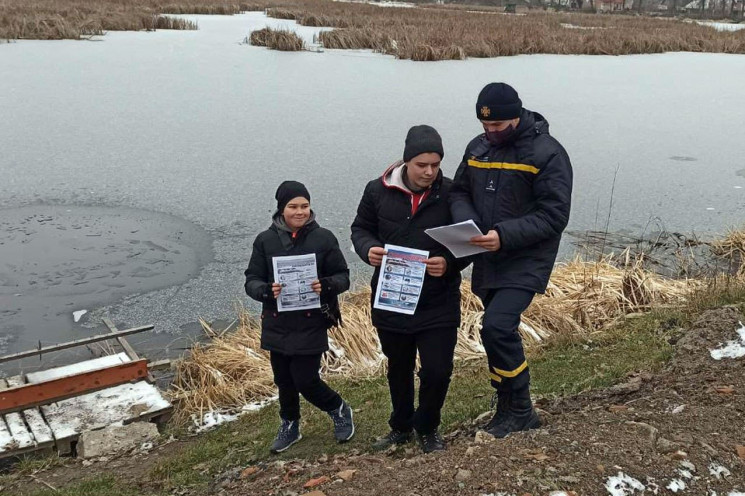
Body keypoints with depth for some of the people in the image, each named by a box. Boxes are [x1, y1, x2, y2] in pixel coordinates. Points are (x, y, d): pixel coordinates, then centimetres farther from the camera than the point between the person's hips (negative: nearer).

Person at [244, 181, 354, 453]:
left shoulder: (324, 238, -5)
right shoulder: (266, 240, -1)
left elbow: (343, 276, 0)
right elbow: (251, 281, 0)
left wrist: (325, 285, -22)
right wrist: (267, 290, -22)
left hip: (311, 325, -3)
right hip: (277, 325, 3)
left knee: (306, 380, -3)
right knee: (284, 381, 15)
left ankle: (339, 410, 27)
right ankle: (289, 426, 40)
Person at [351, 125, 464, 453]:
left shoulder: (451, 193, -11)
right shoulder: (378, 191, -7)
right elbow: (361, 228, 6)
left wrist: (449, 262, -24)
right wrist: (368, 249, -16)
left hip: (439, 303, -2)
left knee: (437, 371, -1)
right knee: (399, 369, 20)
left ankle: (427, 427, 29)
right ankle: (401, 426, 43)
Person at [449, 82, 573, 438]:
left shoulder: (547, 153, -13)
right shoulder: (477, 148, 7)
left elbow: (553, 216, -17)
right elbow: (459, 192, 12)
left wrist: (505, 236, -27)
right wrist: (466, 223, -10)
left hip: (525, 262, -6)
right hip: (487, 261, 7)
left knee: (497, 327, -20)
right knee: (500, 332, 15)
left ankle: (519, 411, 0)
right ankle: (509, 408, 35)